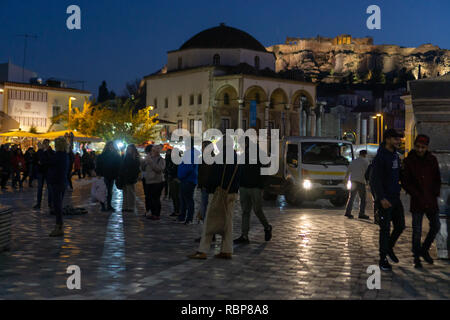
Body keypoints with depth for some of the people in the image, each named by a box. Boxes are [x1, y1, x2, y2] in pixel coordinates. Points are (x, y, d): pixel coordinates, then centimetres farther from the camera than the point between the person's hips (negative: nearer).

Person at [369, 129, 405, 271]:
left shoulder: (395, 155, 11)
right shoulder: (380, 157, -15)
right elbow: (374, 179, -18)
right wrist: (382, 198, -23)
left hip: (396, 197, 8)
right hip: (385, 199, -8)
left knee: (400, 226, 12)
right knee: (385, 229, -3)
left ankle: (389, 248, 34)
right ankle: (383, 259, 7)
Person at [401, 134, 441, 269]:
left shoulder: (432, 160, 5)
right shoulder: (409, 161, -4)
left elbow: (437, 178, 13)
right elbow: (405, 182, -4)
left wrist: (436, 192, -1)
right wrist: (417, 195, -11)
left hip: (431, 201, 3)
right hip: (417, 201, -3)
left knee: (436, 226, 7)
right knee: (417, 230, -1)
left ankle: (424, 249, 28)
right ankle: (417, 257, 10)